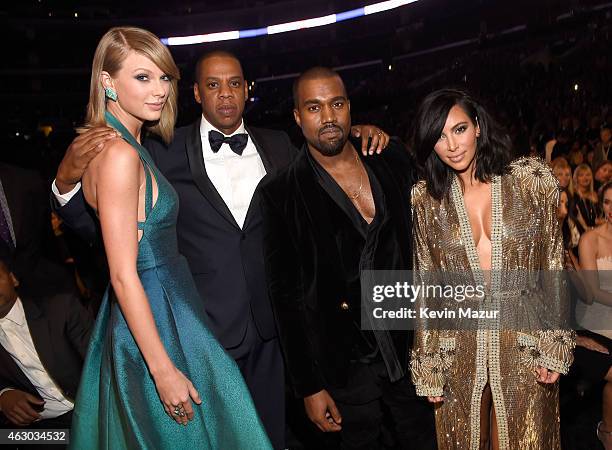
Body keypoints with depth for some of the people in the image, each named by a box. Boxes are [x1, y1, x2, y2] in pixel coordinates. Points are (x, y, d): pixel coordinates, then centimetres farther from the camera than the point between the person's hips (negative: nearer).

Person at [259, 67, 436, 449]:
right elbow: (287, 296, -8)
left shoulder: (394, 160, 0)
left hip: (411, 350, 4)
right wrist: (309, 387, -7)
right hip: (347, 368, -3)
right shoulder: (282, 194, -10)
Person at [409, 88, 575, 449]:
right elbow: (425, 284, 1)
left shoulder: (533, 180, -5)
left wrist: (555, 347, -3)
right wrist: (427, 368, 2)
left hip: (524, 342, -1)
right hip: (458, 347, 1)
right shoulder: (426, 199, -2)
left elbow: (553, 265, 0)